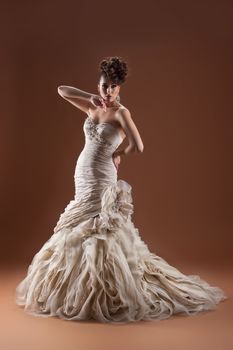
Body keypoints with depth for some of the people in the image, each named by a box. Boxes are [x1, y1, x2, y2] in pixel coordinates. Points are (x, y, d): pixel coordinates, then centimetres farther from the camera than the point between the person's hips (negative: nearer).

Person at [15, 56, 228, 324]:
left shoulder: (121, 113, -10)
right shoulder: (92, 108, 9)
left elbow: (138, 147, -21)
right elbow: (61, 90, 12)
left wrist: (119, 153, -2)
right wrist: (90, 97, 0)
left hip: (102, 181, -7)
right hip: (82, 179, 7)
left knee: (100, 237, -5)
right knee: (78, 234, 13)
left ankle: (109, 296, 6)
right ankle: (81, 291, 27)